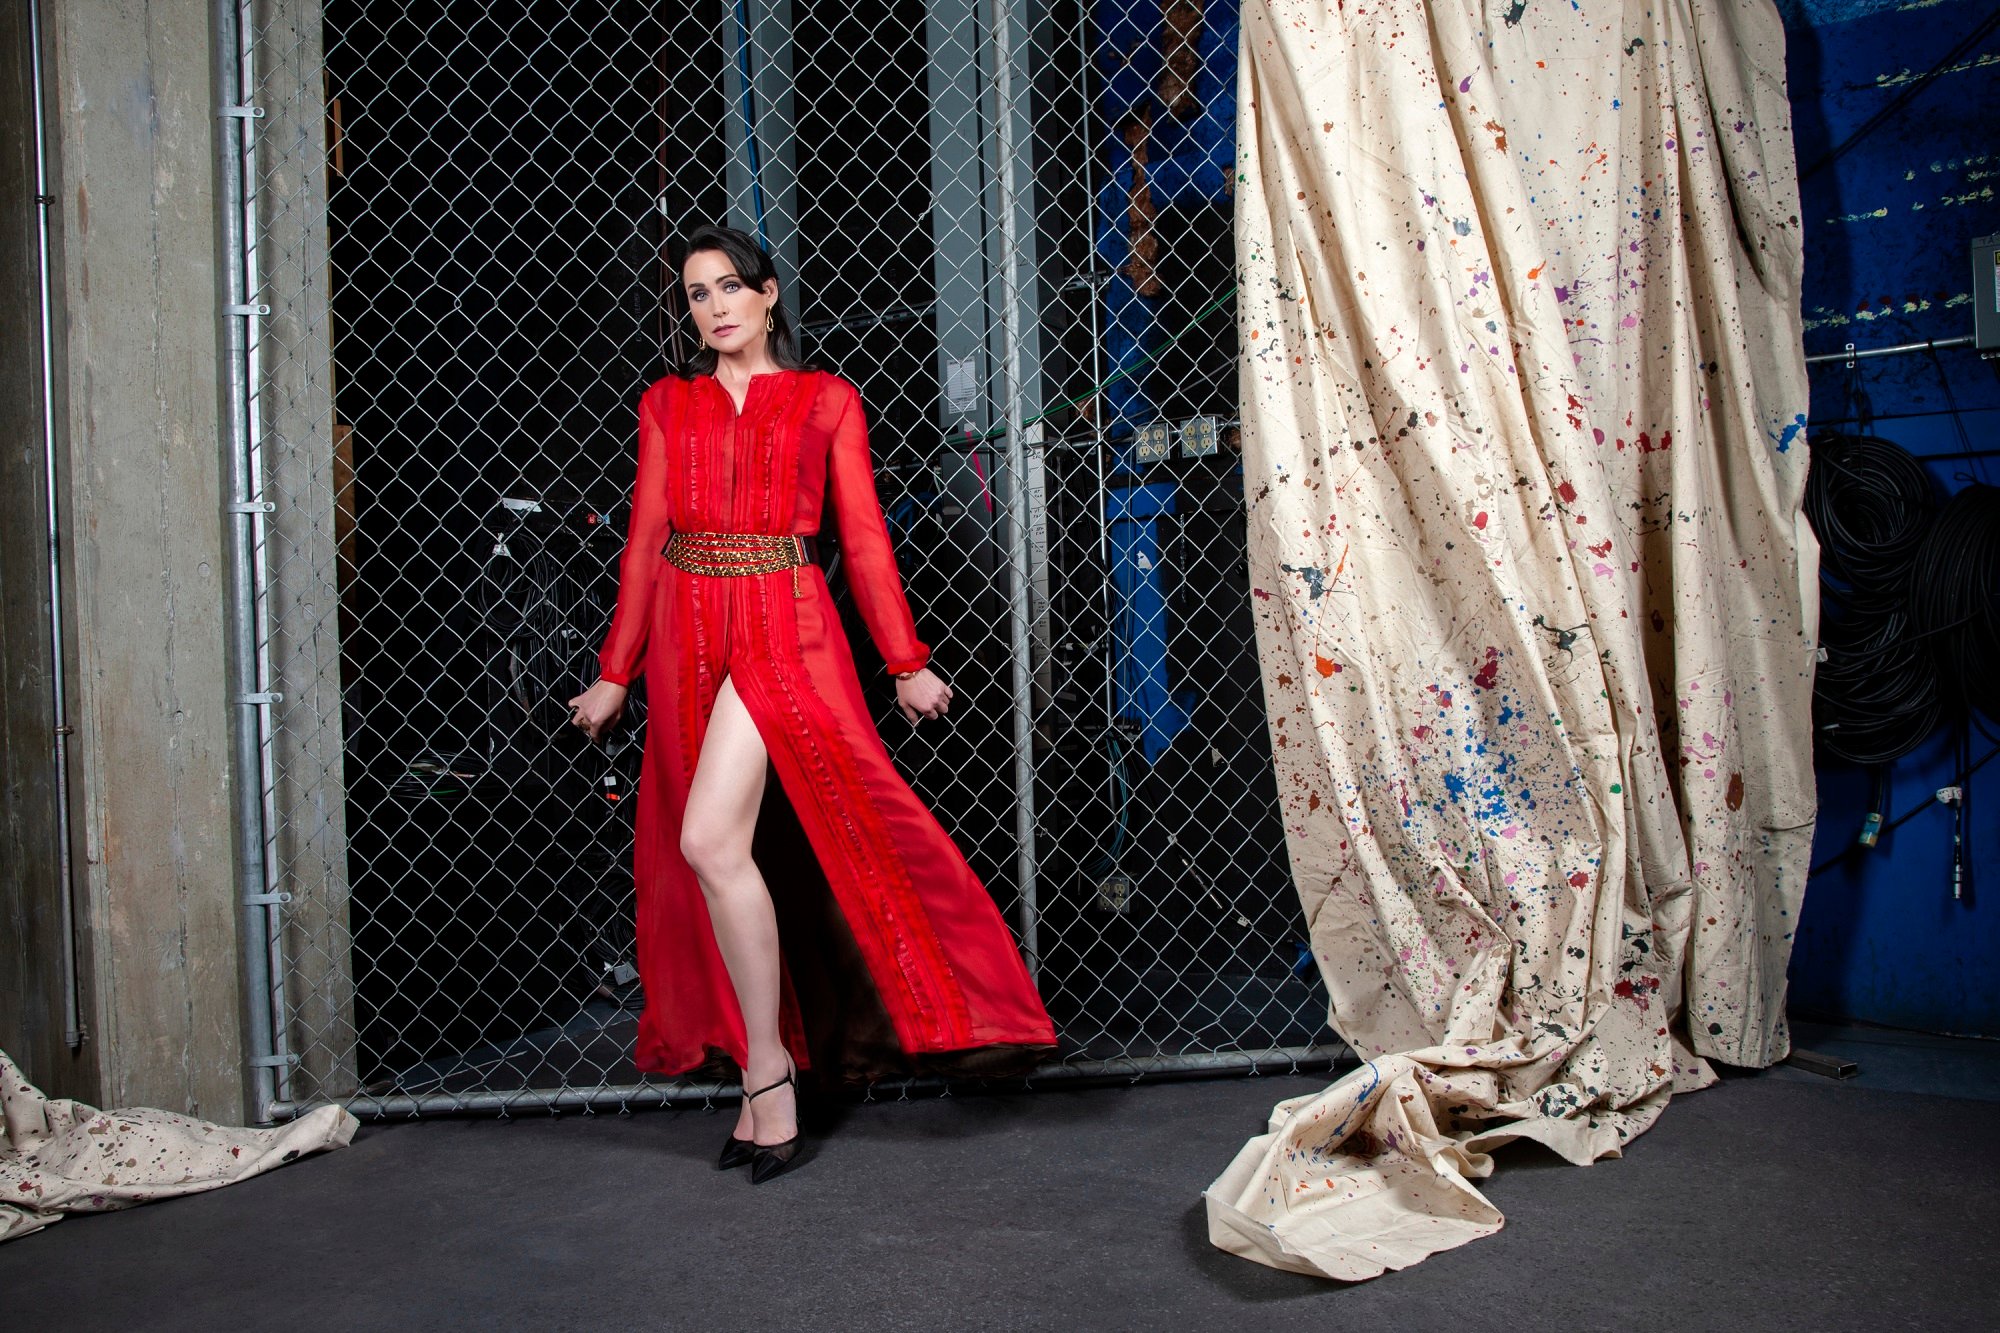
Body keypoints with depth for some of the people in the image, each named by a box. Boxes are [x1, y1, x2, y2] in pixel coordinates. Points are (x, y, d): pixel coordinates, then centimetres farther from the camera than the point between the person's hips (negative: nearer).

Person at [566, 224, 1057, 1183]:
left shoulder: (827, 401, 8)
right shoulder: (667, 405, 16)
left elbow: (864, 537, 6)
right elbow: (644, 544, 14)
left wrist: (906, 662, 3)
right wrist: (616, 675, 11)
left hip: (782, 624, -4)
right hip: (688, 630, 5)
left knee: (710, 840, -20)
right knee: (717, 851, 6)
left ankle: (766, 1070, -5)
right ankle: (770, 1076, 17)